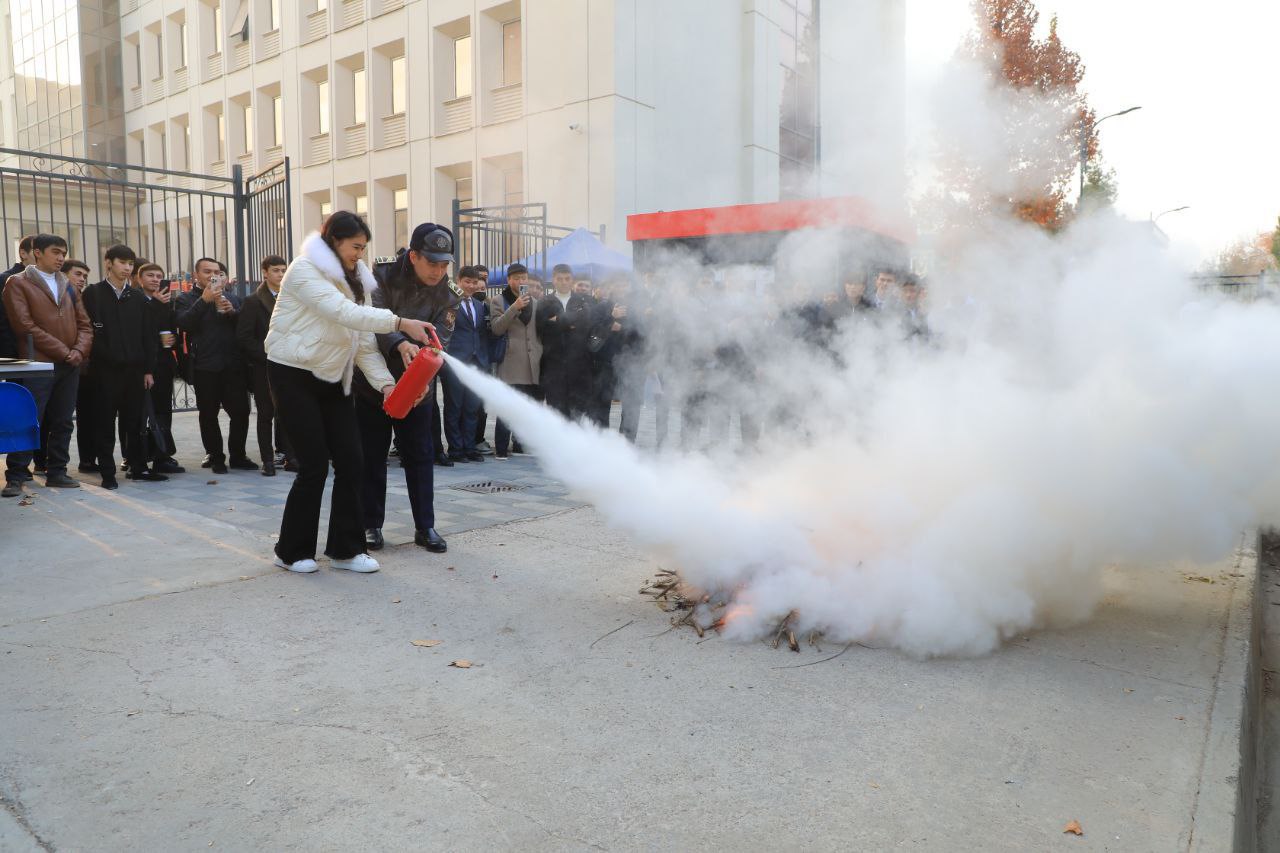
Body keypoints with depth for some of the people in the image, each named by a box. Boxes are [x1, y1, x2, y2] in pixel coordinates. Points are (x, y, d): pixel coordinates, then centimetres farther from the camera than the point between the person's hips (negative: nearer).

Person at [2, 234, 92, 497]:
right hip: (39, 364, -5)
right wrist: (63, 351, -11)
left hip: (70, 366, 5)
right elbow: (25, 326, -9)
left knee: (62, 423, 8)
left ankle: (56, 472, 16)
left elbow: (84, 324, 13)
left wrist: (79, 350, -6)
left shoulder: (68, 286, 18)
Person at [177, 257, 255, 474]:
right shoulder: (186, 299, 6)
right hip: (205, 366, -2)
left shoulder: (232, 298, 16)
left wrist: (232, 311, -11)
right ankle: (216, 458, 14)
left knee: (241, 411, 0)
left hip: (233, 364, 2)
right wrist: (204, 300, -18)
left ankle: (237, 456, 12)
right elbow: (184, 323, -13)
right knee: (208, 415, 4)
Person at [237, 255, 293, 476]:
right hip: (264, 367, -3)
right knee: (266, 414, 3)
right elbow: (244, 337, -6)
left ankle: (289, 457, 9)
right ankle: (268, 460, 9)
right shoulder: (253, 302, -1)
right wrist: (267, 355, -13)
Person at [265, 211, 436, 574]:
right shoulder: (305, 270, -14)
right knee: (314, 466, -7)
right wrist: (399, 322, -36)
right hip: (294, 377, -7)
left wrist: (385, 382, -12)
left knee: (350, 463, 0)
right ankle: (292, 551, 11)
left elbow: (364, 341, 2)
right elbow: (342, 312, -30)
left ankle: (346, 548, 10)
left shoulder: (354, 281, 10)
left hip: (332, 380, 7)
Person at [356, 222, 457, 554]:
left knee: (420, 457, 5)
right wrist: (401, 345, -44)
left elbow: (439, 341, -15)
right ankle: (371, 525, 19)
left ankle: (425, 526, 14)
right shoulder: (384, 278, -11)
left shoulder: (446, 297, -5)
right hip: (372, 383, -1)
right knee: (372, 458, 7)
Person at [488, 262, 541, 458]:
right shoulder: (498, 301, 4)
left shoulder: (534, 301, 19)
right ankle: (501, 449, -3)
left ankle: (520, 445, 18)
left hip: (533, 365, 5)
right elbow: (496, 328, -10)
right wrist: (515, 307, -20)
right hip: (510, 365, -5)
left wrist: (542, 356, 15)